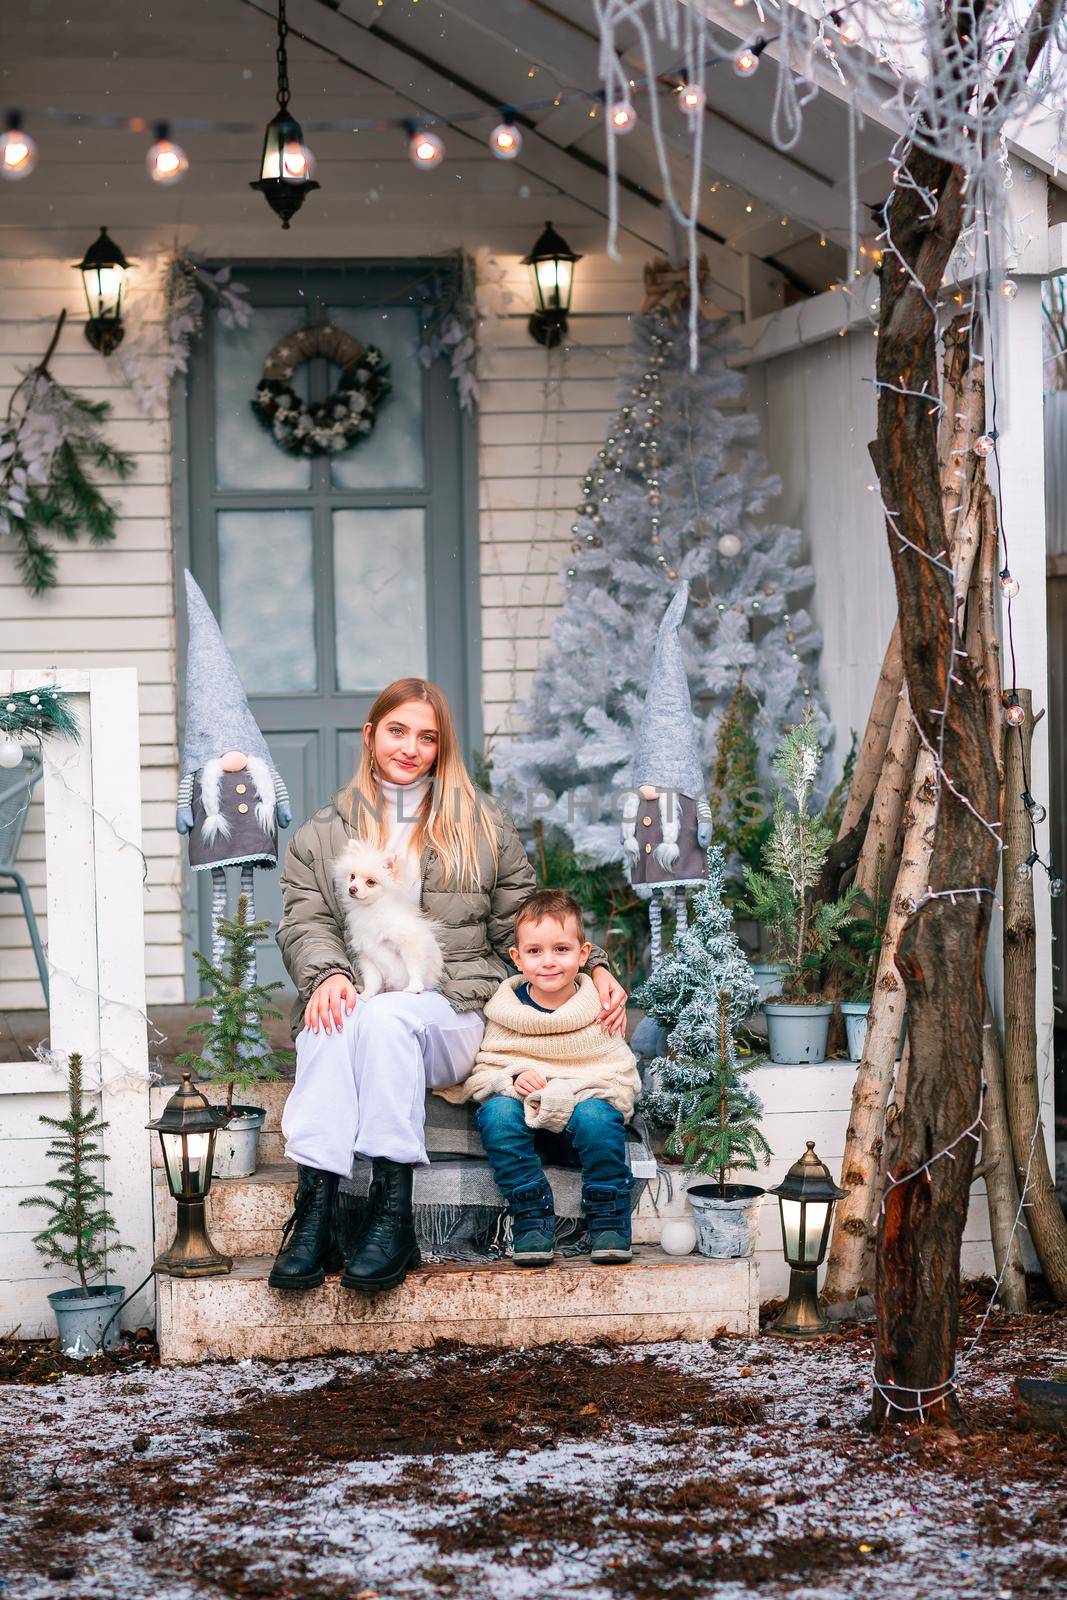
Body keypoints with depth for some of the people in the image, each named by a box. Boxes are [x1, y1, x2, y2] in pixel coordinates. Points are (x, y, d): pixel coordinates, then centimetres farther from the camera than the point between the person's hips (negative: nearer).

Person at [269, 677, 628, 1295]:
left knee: (386, 1016, -38)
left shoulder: (484, 825, 19)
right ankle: (314, 1208, -47)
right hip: (353, 1004, 1)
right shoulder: (322, 836, 20)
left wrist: (595, 967, 3)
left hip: (452, 1008, -1)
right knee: (332, 1025, -38)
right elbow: (305, 923, 7)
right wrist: (329, 974, -16)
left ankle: (394, 1214, -42)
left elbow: (526, 921, 18)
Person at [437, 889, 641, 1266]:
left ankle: (608, 1218, -14)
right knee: (497, 1114, -31)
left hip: (584, 1100, -1)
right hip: (521, 1103, 1)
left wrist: (577, 1093, -21)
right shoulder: (504, 1011, 3)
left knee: (597, 1118, -34)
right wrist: (512, 1079, -19)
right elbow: (482, 1070, 4)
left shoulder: (599, 1009, 0)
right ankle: (531, 1216, -19)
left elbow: (622, 1073, -3)